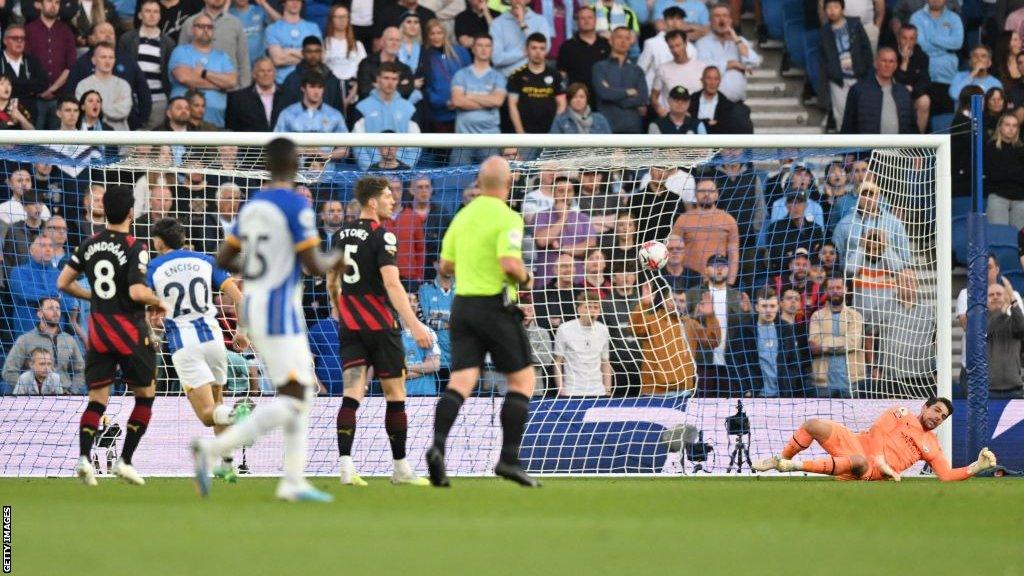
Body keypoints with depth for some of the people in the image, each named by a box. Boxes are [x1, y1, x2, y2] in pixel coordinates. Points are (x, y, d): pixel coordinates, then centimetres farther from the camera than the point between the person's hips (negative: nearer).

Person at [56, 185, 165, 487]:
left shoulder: (89, 244, 3)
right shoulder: (134, 248, -14)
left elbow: (63, 283, 7)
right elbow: (137, 292, -23)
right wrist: (159, 302, -4)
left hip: (98, 332, 5)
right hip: (131, 331, -5)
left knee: (97, 400, 5)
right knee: (145, 396, 13)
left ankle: (84, 456, -17)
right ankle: (124, 460, 6)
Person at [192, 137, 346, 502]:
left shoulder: (251, 206, 10)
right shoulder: (296, 205, -12)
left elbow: (223, 259, 14)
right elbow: (314, 266, -16)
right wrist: (334, 260, 5)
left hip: (252, 307, 9)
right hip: (280, 310, -9)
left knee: (303, 391, 15)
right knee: (291, 401, -11)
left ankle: (293, 482, 10)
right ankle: (212, 449, -23)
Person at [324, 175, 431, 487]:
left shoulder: (341, 235, 10)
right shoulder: (382, 236, -12)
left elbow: (331, 281, 21)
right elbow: (392, 283, -21)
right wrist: (413, 324, -25)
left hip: (350, 325, 6)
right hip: (380, 324, -6)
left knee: (352, 394, -3)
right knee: (395, 395, 7)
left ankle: (346, 465, -19)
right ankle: (400, 468, 14)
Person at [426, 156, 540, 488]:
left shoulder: (463, 216, 11)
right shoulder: (507, 218, -11)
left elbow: (446, 264, 16)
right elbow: (510, 264, -23)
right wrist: (525, 279, -3)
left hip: (463, 304, 6)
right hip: (496, 307, -6)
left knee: (461, 382, -1)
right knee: (522, 380, 7)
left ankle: (437, 446, -23)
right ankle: (509, 458, 0)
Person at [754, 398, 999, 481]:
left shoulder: (932, 447, 14)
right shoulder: (901, 415, 12)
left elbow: (947, 475, 5)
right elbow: (877, 430, -2)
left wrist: (977, 467, -11)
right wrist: (880, 458, -19)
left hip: (869, 469, -1)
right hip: (855, 442, 1)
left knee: (859, 461, -42)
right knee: (814, 425, -19)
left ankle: (796, 466, -37)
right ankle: (780, 460, 3)